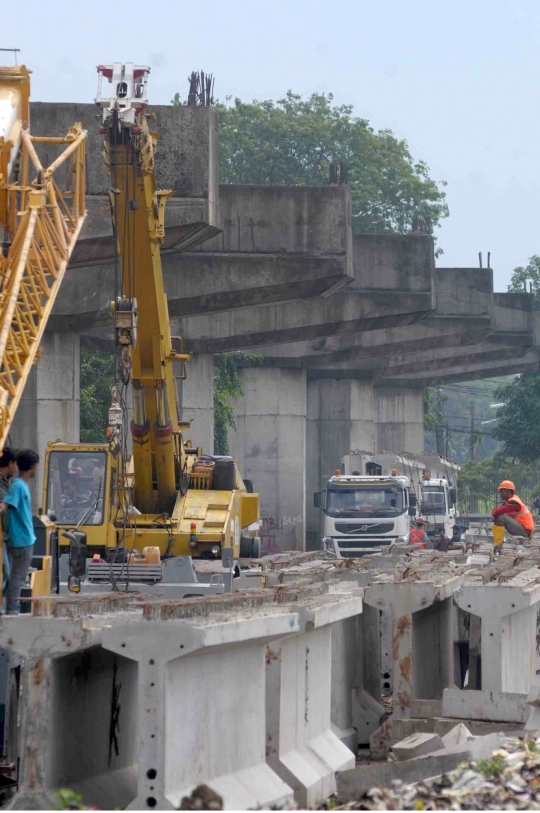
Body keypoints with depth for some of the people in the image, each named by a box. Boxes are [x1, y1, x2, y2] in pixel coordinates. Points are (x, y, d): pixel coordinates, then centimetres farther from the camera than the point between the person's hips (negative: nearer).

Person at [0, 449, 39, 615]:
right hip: (22, 541, -10)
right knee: (18, 577, -6)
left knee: (18, 577, 16)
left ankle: (14, 609, 22)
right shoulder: (18, 486, -17)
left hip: (25, 540, 10)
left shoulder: (22, 485, 11)